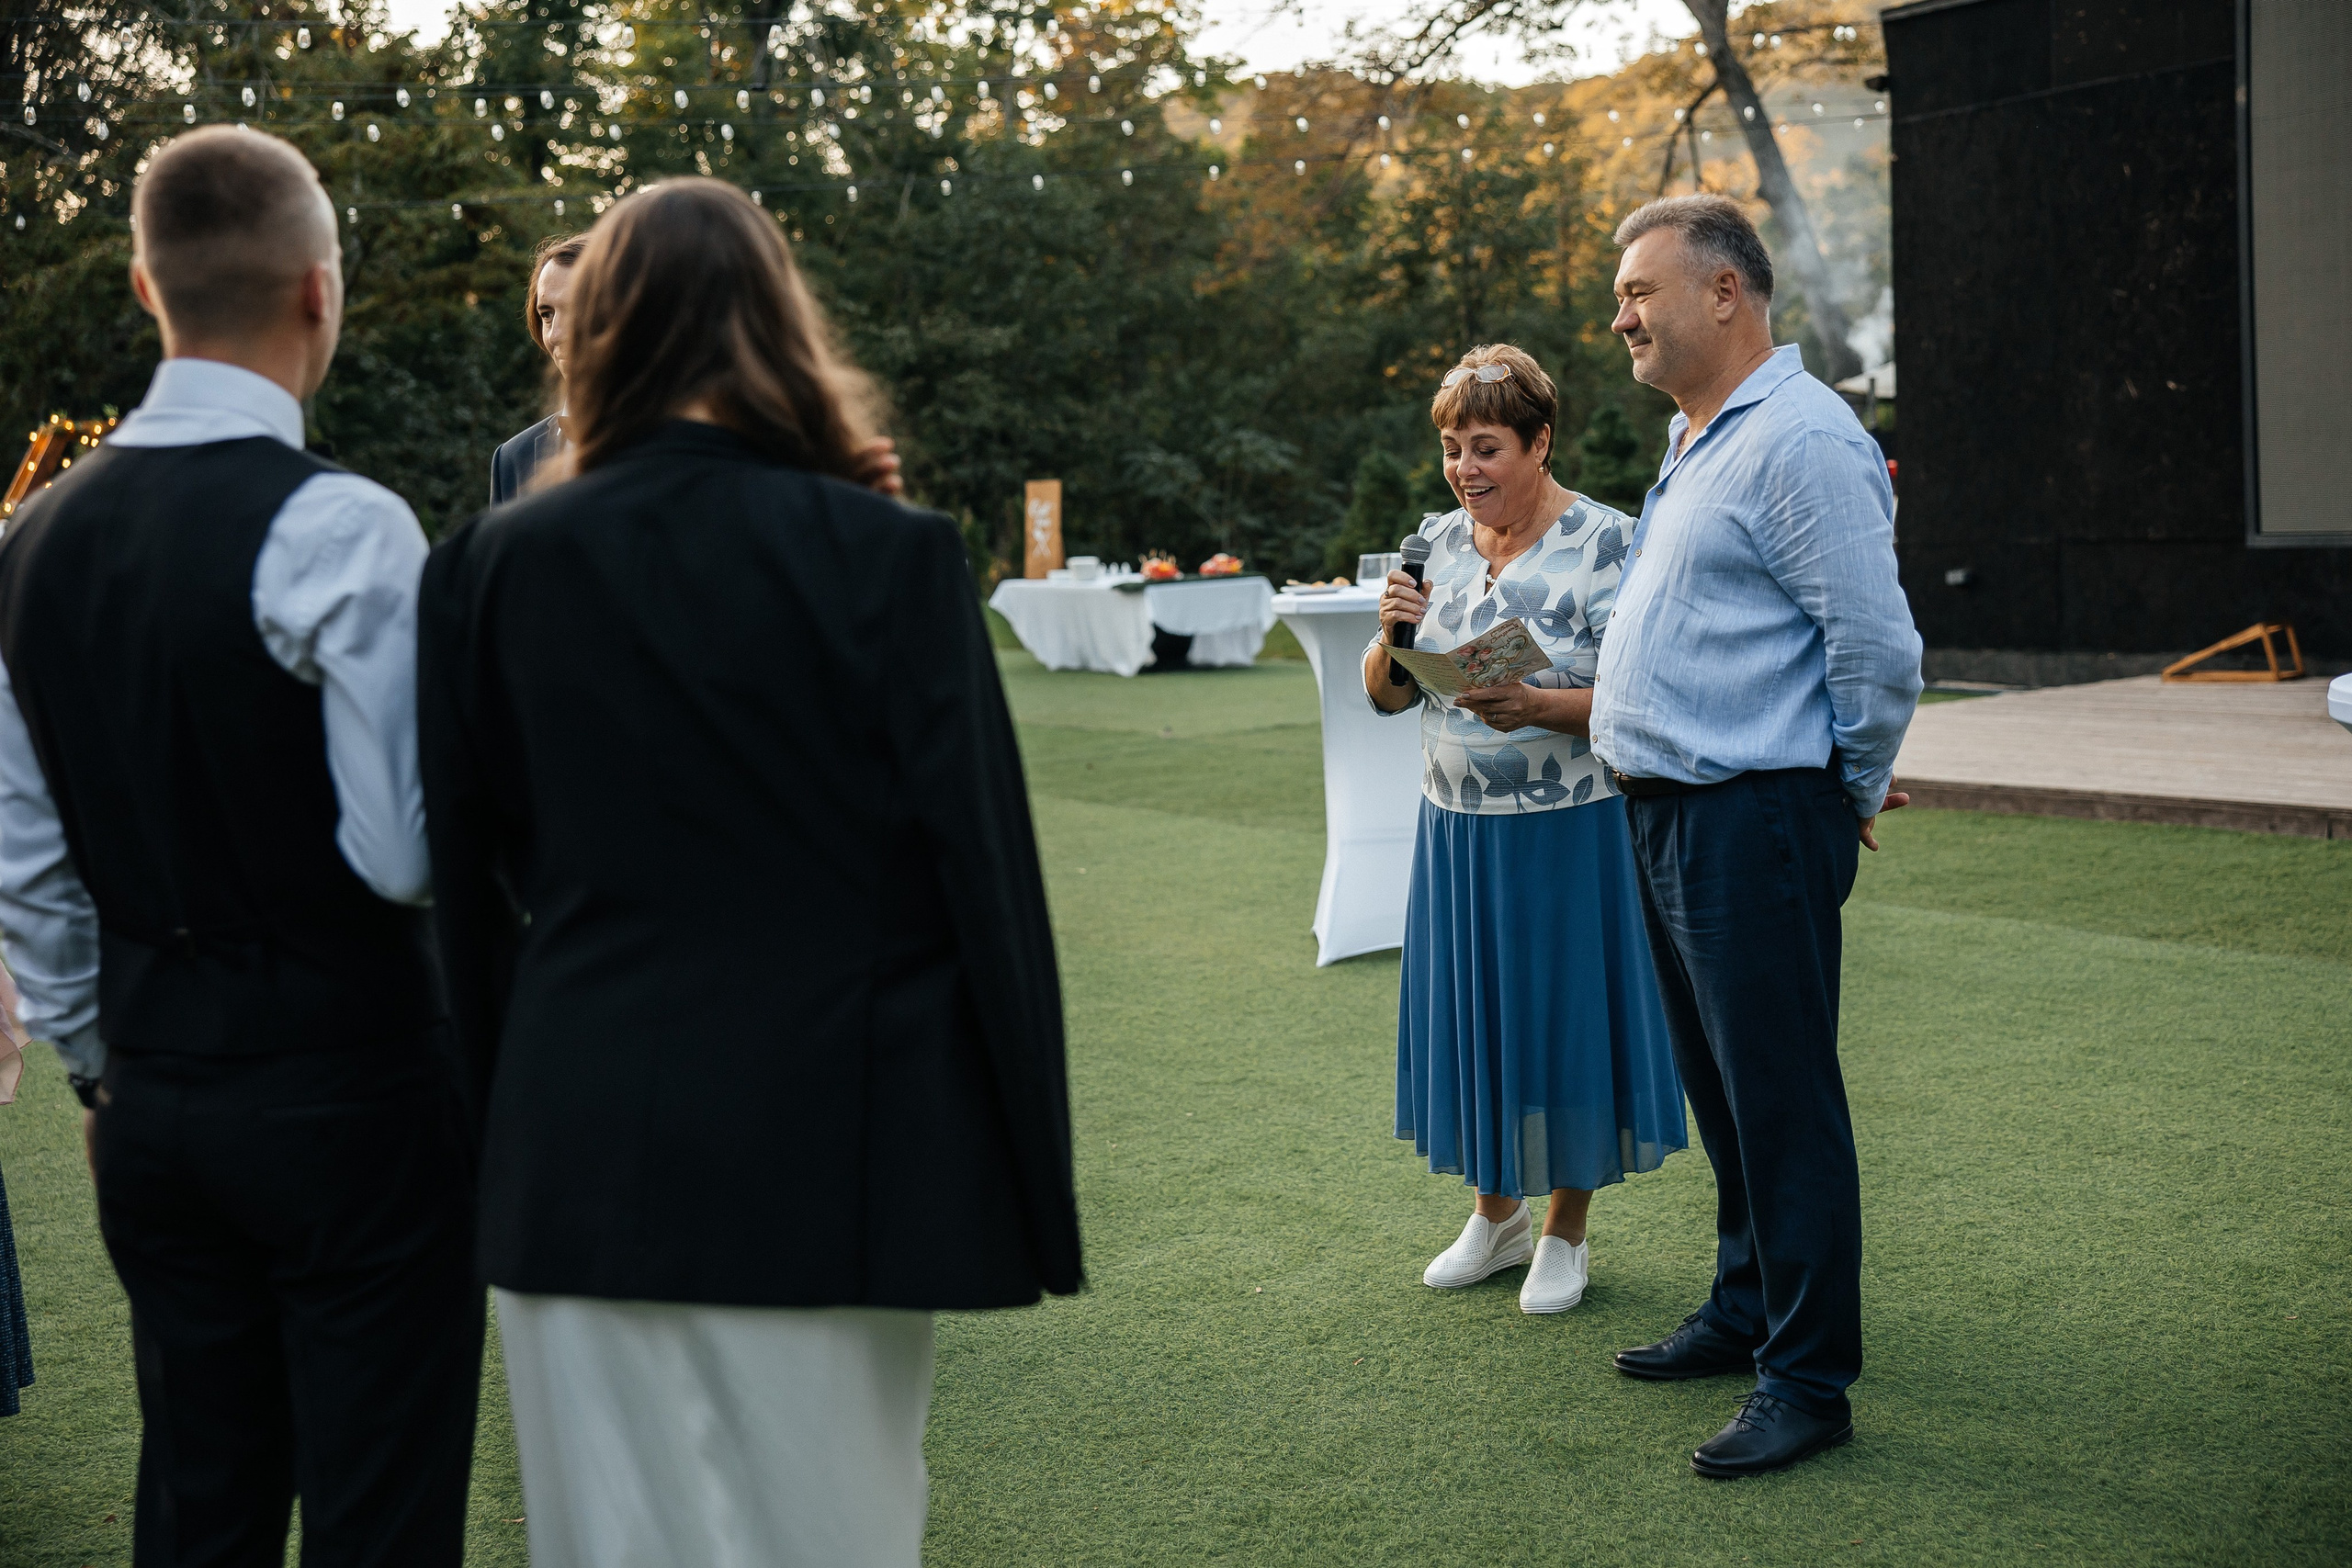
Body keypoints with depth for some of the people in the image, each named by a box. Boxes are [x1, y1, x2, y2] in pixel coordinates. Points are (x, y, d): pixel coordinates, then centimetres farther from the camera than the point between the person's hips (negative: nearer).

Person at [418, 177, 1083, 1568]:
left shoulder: (496, 567, -2)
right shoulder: (893, 560, -9)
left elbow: (468, 880, 5)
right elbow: (984, 873, -8)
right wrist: (1036, 1191, 0)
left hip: (585, 1164, 2)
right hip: (827, 1162, -2)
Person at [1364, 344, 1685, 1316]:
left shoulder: (1602, 544, -11)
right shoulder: (1440, 543, 7)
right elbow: (1385, 696, 9)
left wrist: (1540, 707, -30)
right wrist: (1393, 636, -11)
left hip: (1569, 833, -5)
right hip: (1457, 827, 5)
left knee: (1563, 1012, 4)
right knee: (1472, 1014, 13)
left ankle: (1565, 1233, 20)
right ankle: (1495, 1212, 31)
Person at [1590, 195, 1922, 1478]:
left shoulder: (1800, 442, -17)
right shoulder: (1694, 439, 16)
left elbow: (1879, 644, -19)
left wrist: (1852, 794, -7)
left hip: (1756, 821, -10)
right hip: (1669, 816, 10)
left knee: (1783, 1104, -3)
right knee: (1723, 1088, 19)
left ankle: (1808, 1380, 6)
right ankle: (1746, 1309, 33)